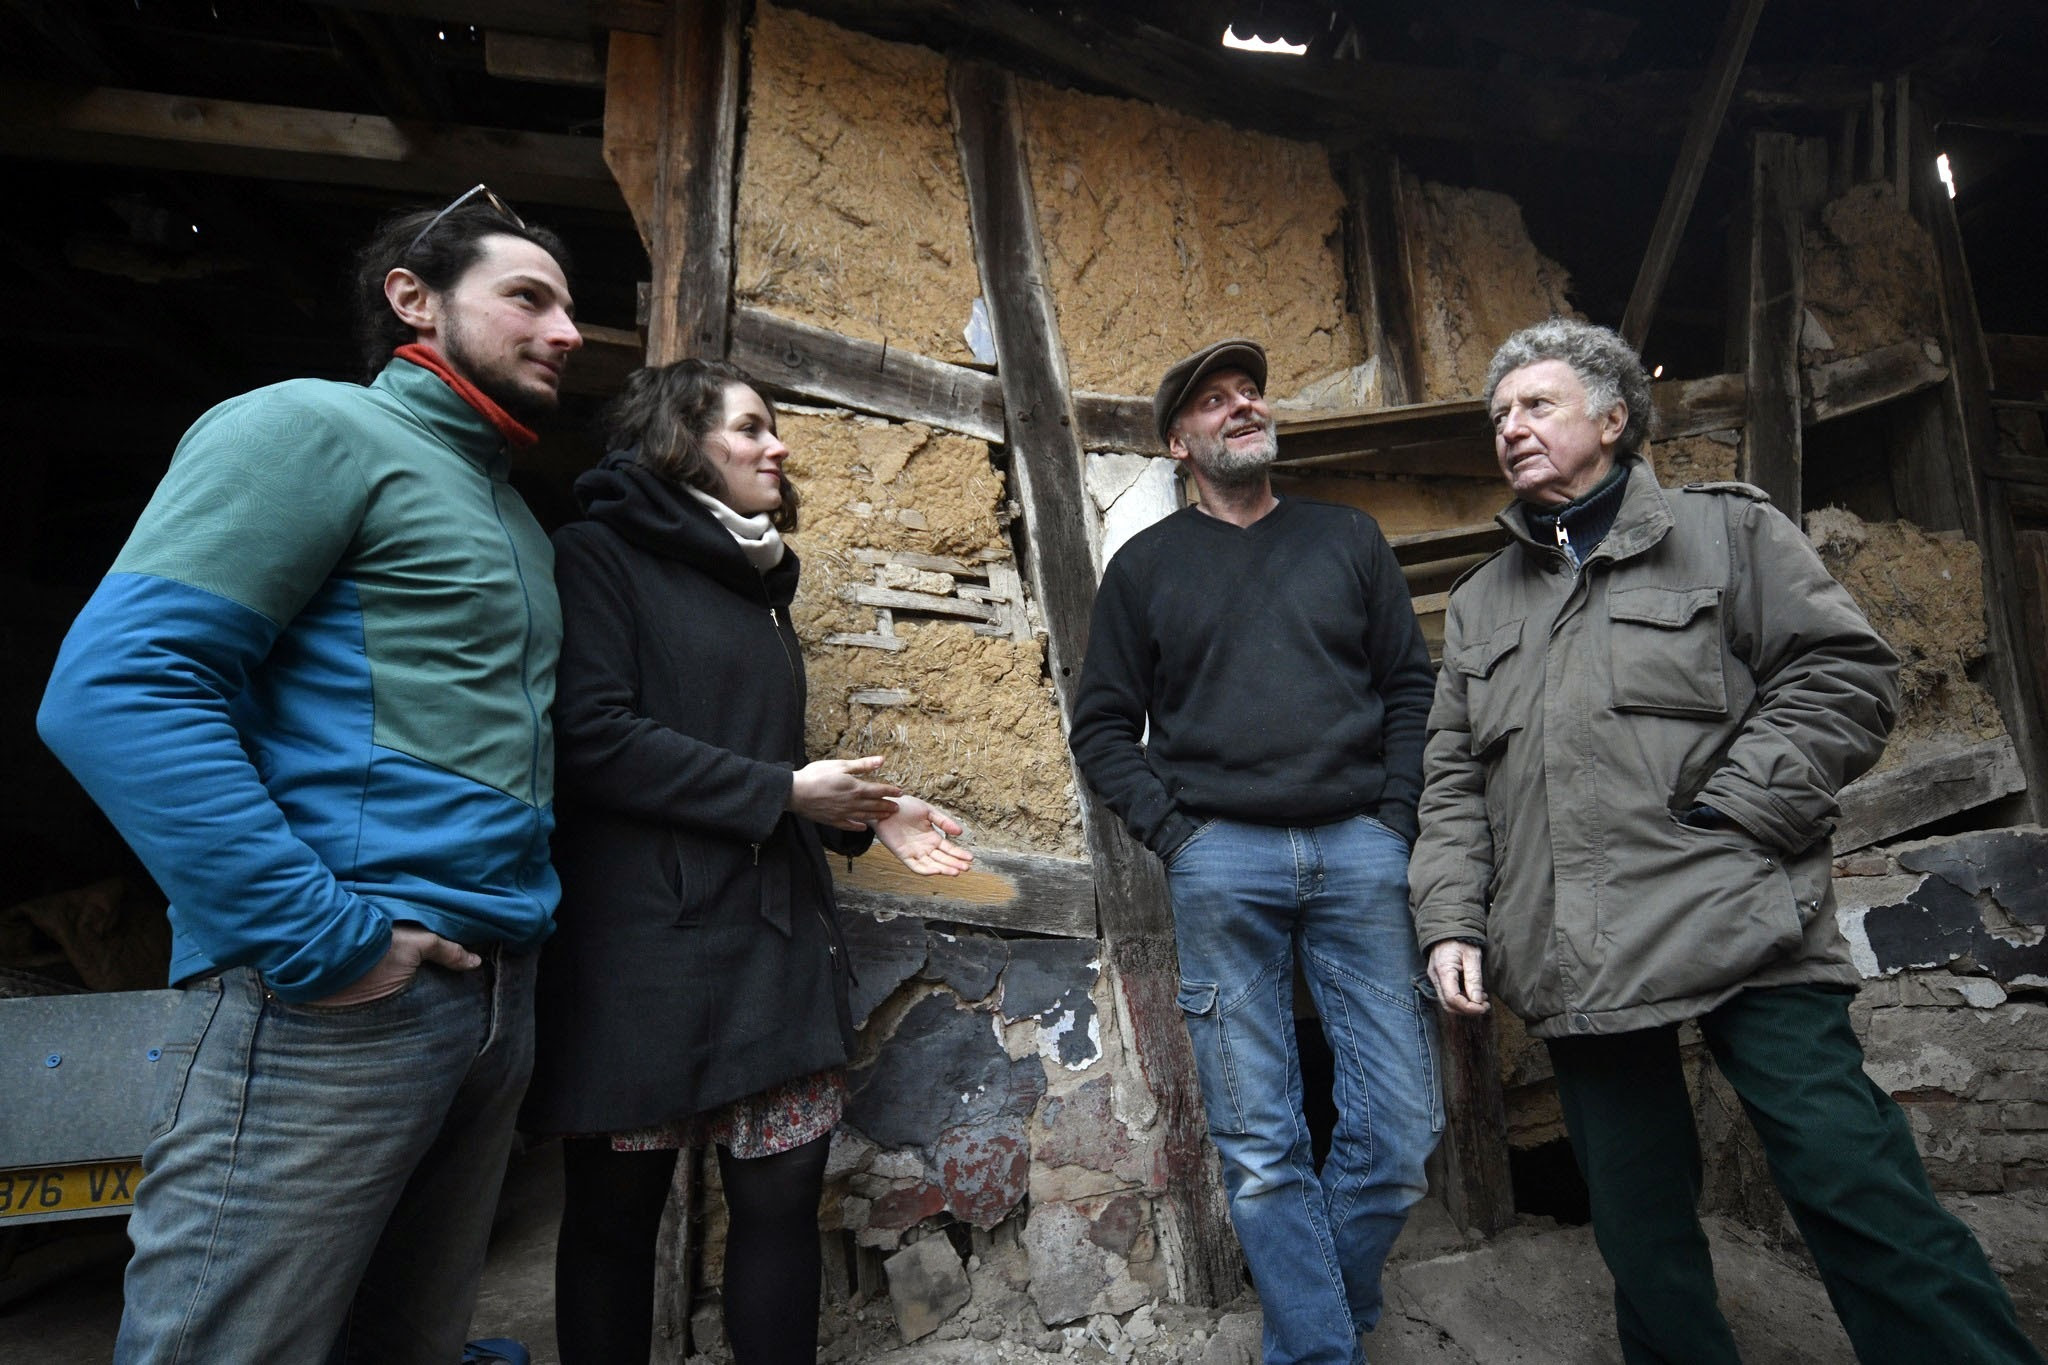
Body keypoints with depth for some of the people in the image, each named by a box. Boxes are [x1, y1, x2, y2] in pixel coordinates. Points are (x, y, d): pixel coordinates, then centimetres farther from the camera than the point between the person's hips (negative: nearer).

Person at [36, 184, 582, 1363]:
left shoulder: (516, 516, 19)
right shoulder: (319, 427, -5)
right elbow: (119, 686, -16)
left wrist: (525, 921, 11)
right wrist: (318, 935, -19)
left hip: (499, 994, 8)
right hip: (334, 1003, -8)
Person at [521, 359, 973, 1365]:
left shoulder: (758, 581, 20)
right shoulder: (600, 556, -1)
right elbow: (595, 737, -15)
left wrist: (866, 814, 9)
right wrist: (783, 791, -13)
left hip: (777, 934, 6)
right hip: (646, 939, -6)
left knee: (785, 1189, 6)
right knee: (615, 1206, 7)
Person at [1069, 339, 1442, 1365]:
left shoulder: (1348, 539, 15)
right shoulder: (1145, 564, 11)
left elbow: (1410, 688, 13)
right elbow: (1104, 725, 8)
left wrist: (1395, 818, 0)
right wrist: (1172, 831, -3)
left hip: (1361, 850, 2)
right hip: (1221, 860, -1)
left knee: (1400, 1129, 4)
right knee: (1260, 1147, 2)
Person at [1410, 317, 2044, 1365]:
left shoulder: (1725, 530, 8)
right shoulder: (1479, 603, 18)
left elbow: (1847, 676, -1)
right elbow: (1454, 780, 14)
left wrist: (1728, 808, -12)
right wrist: (1451, 918, 3)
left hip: (1740, 933, -3)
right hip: (1574, 965, 4)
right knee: (1639, 1232, 12)